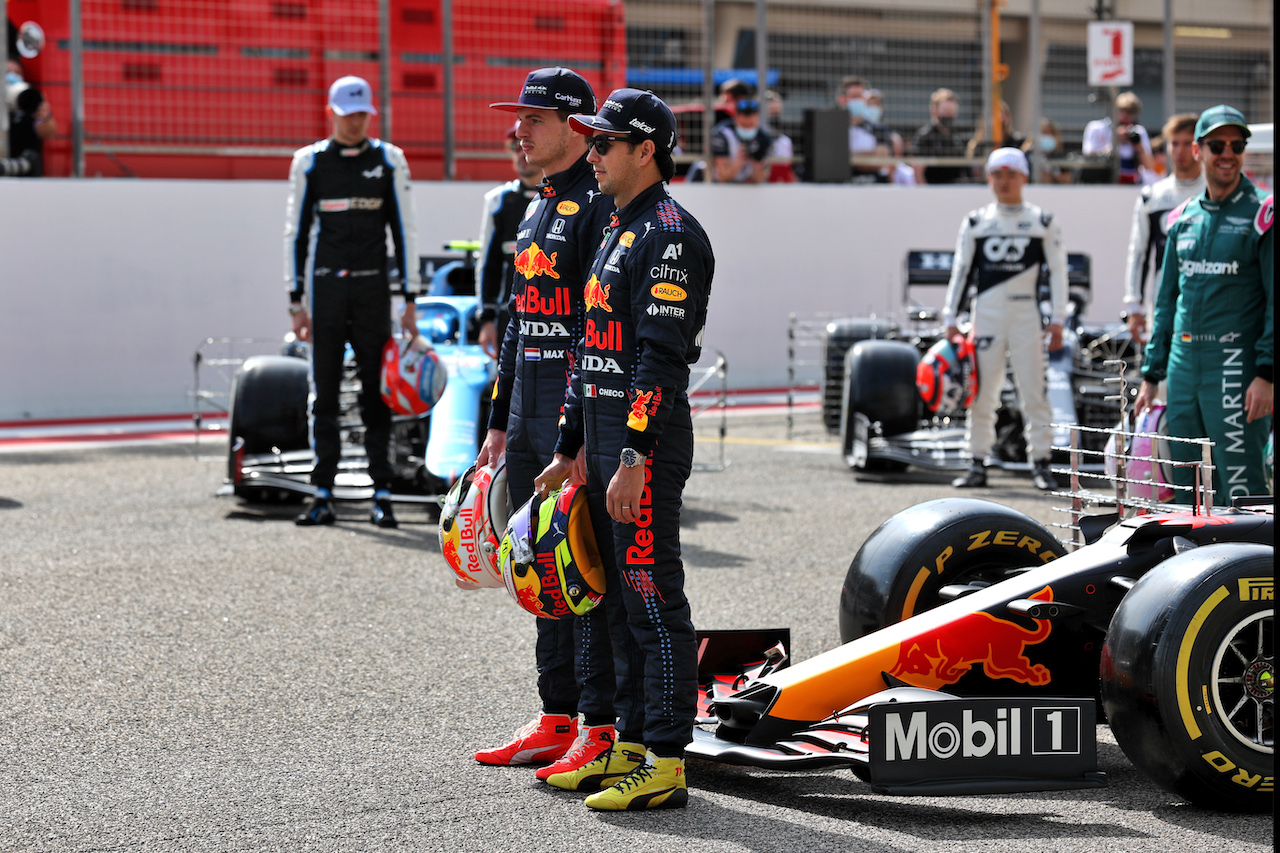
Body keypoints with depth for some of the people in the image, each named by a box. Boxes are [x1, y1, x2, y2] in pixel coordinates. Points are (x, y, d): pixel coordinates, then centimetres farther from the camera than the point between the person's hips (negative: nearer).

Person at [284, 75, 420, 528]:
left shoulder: (389, 160, 6)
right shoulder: (309, 161, 5)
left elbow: (404, 231, 7)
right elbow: (295, 232, 8)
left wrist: (410, 300, 2)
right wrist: (296, 301, 2)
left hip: (372, 289, 0)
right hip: (325, 287, 0)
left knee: (376, 394, 0)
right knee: (324, 393, 2)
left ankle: (381, 495, 3)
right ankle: (323, 495, 6)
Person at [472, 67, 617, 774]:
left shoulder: (601, 206, -11)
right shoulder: (535, 210, 19)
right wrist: (499, 423, 22)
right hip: (529, 413, 10)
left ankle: (602, 729, -3)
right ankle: (557, 719, 20)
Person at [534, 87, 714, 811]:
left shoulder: (670, 234, -12)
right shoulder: (620, 231, 20)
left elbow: (660, 356, -19)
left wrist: (633, 459, -24)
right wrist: (570, 450, 22)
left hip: (648, 438, -10)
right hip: (606, 434, 10)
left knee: (653, 599, -8)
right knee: (622, 599, 13)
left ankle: (667, 765, -4)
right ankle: (631, 747, 21)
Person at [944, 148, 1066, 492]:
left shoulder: (1042, 222, 6)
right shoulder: (975, 222, 10)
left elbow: (1058, 271, 5)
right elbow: (961, 272, 11)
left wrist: (1057, 320, -2)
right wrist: (950, 319, 6)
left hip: (1026, 313, -1)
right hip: (986, 313, 2)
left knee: (1034, 391, -4)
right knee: (980, 392, 3)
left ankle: (1040, 463, 2)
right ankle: (978, 465, 9)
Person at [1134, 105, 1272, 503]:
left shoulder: (1261, 214, -3)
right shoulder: (1183, 218, 14)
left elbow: (1276, 303, -8)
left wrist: (1266, 375, -16)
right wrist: (1151, 376, 15)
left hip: (1235, 366, -6)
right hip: (1183, 367, 6)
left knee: (1240, 490, -9)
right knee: (1185, 485, 9)